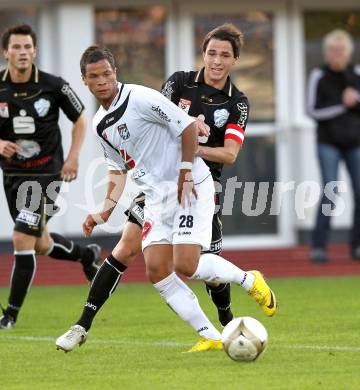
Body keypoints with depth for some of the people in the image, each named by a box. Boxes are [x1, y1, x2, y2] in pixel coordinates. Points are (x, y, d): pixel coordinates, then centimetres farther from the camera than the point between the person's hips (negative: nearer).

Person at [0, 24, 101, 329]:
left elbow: (80, 119, 4)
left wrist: (73, 157, -7)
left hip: (46, 173, -4)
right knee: (40, 245, 15)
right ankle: (87, 254, 47)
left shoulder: (54, 86, -11)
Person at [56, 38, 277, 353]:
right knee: (157, 270, -7)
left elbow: (187, 126, -14)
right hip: (157, 197, 8)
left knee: (186, 265, -19)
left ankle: (249, 280, 8)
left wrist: (185, 174, -16)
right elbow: (117, 169, 22)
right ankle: (211, 337, -2)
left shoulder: (140, 98, -13)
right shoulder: (100, 125, 11)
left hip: (190, 187, -8)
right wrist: (104, 213, 12)